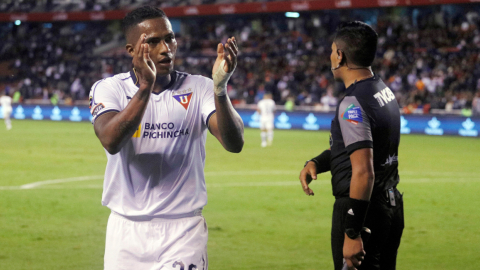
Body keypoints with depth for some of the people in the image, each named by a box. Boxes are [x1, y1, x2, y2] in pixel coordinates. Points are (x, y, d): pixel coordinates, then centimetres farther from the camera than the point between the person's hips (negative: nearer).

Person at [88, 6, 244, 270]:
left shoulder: (199, 89, -1)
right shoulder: (109, 88, -2)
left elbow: (234, 143, -16)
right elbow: (111, 141, -22)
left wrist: (220, 88, -32)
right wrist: (146, 87, -31)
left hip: (183, 231, 0)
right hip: (127, 231, 0)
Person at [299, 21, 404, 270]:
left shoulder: (353, 105, -20)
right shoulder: (385, 92, 10)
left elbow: (363, 172, -27)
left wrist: (352, 233, -27)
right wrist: (316, 163, 8)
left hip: (361, 210, -9)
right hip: (391, 205, 9)